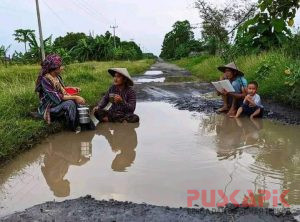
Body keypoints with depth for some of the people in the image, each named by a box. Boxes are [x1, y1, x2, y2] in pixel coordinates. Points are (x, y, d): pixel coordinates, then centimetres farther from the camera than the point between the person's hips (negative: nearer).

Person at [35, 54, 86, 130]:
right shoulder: (45, 79, -21)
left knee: (77, 101, -11)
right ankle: (74, 128, -17)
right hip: (49, 109, -8)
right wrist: (75, 97, -28)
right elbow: (57, 98, -27)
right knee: (70, 103, -30)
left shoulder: (57, 76, 2)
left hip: (58, 104, 8)